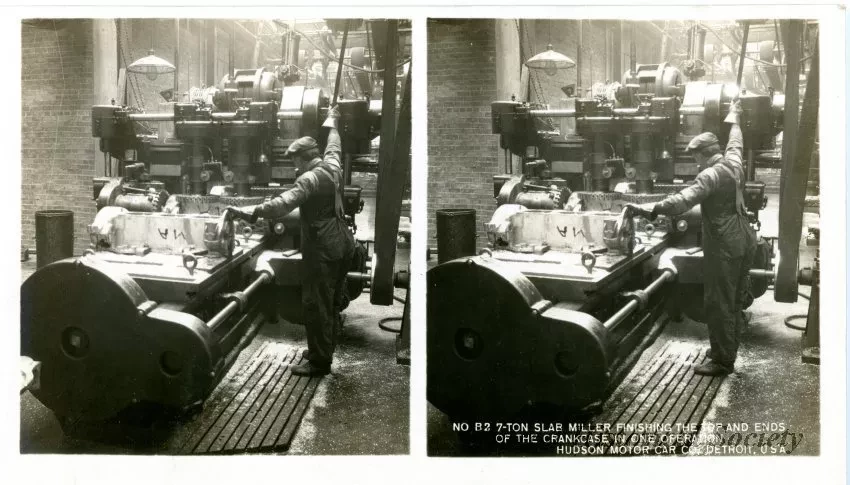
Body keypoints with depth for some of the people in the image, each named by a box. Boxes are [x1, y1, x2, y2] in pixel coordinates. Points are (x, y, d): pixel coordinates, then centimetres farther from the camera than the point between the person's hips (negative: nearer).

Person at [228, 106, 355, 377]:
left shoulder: (311, 178, -18)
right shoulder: (333, 166, 8)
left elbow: (284, 204, -31)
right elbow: (333, 146, 31)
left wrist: (251, 212, -36)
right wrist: (332, 122, 49)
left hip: (322, 248, -10)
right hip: (341, 243, 10)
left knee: (316, 305, -2)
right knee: (332, 302, 18)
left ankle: (319, 362, 4)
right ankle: (325, 350, 30)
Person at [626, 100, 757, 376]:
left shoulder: (712, 175, -18)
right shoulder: (734, 162, 7)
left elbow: (684, 200, -33)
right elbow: (735, 142, 31)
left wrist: (649, 209, -40)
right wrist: (734, 117, 49)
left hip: (724, 247, -10)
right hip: (743, 241, 10)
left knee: (719, 304, -1)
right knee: (734, 302, 18)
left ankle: (722, 361, 6)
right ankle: (727, 351, 30)